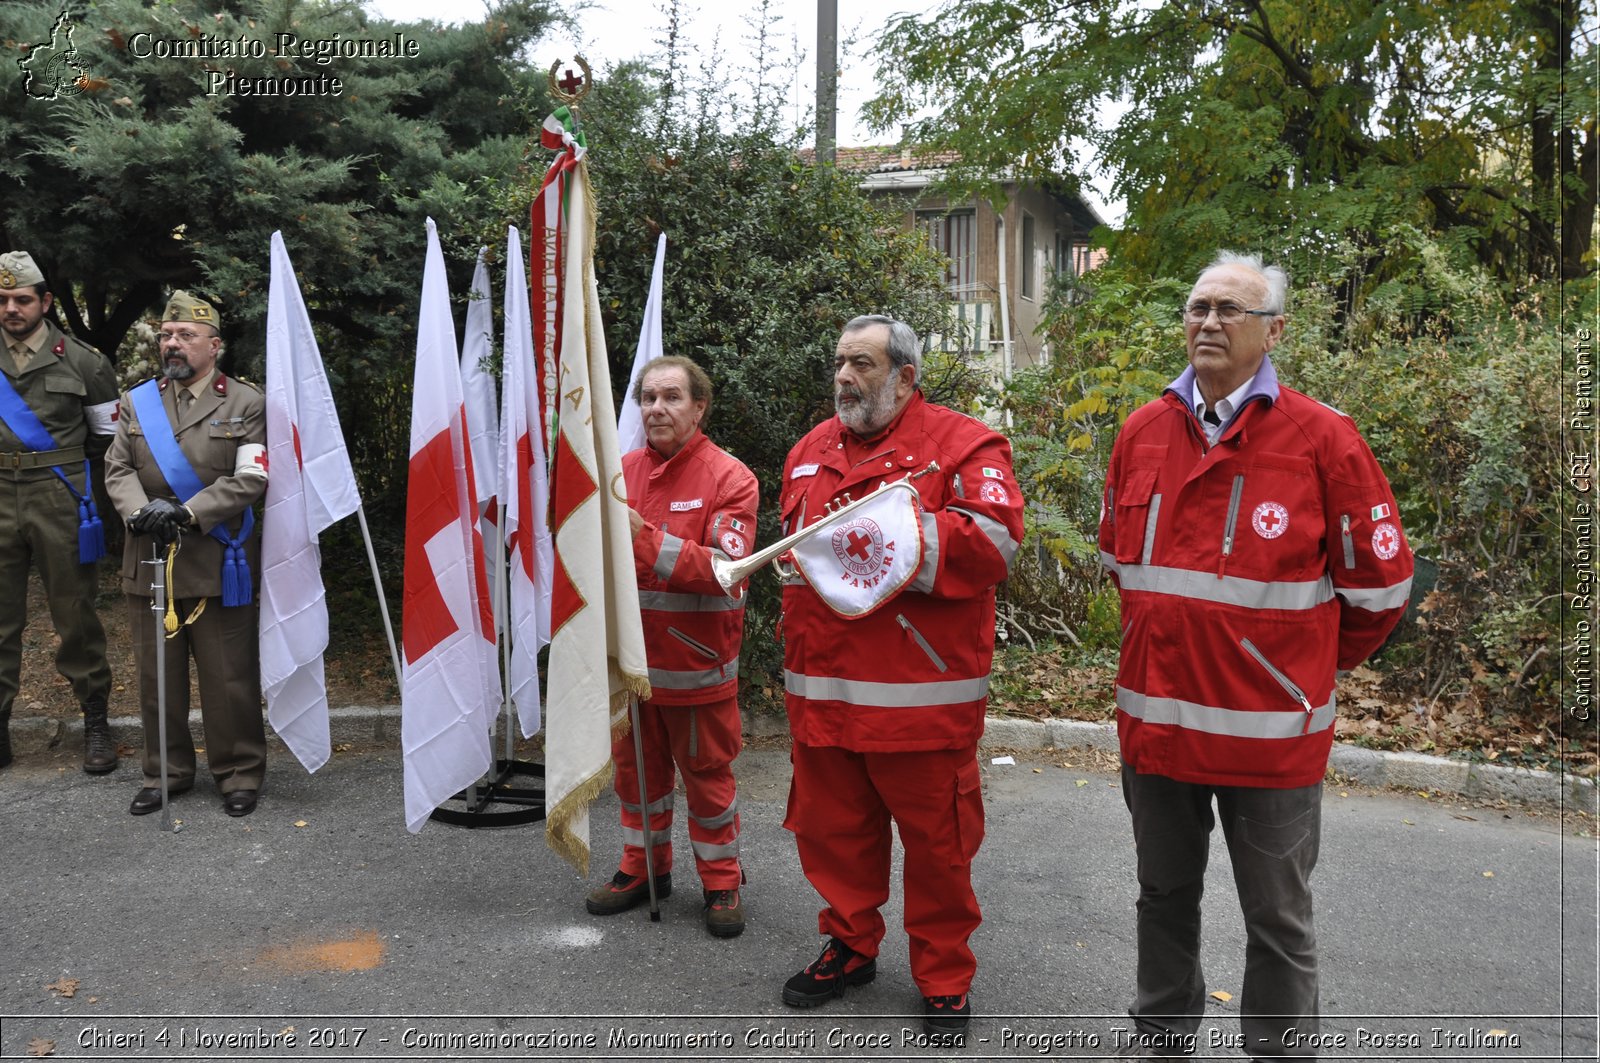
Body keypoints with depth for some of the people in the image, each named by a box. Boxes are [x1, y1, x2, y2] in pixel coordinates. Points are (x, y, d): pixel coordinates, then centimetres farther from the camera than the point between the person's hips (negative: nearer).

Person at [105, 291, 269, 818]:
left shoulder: (246, 404, 0)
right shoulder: (137, 402, 12)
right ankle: (165, 772, 25)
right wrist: (141, 510, -14)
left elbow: (250, 479, -9)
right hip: (149, 563, 4)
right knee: (157, 676, 11)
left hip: (218, 566, -3)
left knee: (230, 677, 3)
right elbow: (117, 470, 6)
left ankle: (239, 773, 17)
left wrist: (187, 512, -19)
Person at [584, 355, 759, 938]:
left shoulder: (729, 478, -10)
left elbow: (726, 568, -23)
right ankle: (643, 869, 34)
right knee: (636, 769, 16)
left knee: (707, 774, 7)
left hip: (697, 665, -5)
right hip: (631, 656, 5)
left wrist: (648, 540, -31)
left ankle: (721, 880, 24)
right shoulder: (623, 470, 6)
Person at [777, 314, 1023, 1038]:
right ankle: (850, 947, 37)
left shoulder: (963, 444, -5)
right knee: (831, 828, 16)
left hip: (921, 693, -6)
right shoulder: (811, 450, 16)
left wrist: (886, 532, -18)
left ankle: (945, 978, 24)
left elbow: (994, 540, -18)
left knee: (935, 839, 6)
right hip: (821, 689, 6)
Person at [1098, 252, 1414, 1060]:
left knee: (1277, 918, 11)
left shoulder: (1322, 438, -10)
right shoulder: (1143, 432, 3)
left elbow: (1379, 583, -3)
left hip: (1271, 727, -4)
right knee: (1165, 895, 21)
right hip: (1155, 715, 5)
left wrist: (1306, 667, 6)